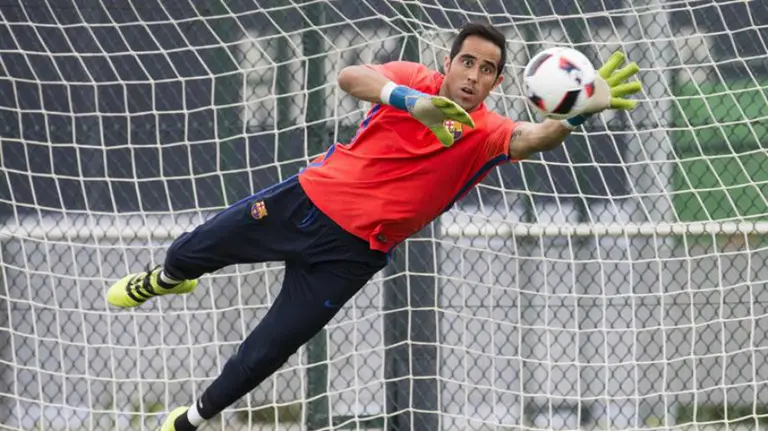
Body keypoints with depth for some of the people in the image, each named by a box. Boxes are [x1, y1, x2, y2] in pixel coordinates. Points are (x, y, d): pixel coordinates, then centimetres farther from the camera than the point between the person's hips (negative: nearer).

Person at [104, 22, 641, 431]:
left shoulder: (487, 135, -14)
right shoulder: (416, 79, -11)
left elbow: (532, 137, -37)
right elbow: (351, 77, -30)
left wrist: (577, 112, -60)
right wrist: (412, 101, -48)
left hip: (349, 254, -1)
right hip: (308, 199, 1)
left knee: (265, 354, 3)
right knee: (192, 253, 16)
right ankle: (163, 280, 55)